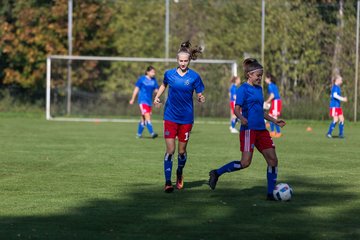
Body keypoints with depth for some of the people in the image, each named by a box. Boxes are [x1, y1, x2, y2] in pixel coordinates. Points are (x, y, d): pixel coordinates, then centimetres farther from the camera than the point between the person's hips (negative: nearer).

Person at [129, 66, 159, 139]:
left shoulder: (154, 80, 9)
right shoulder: (142, 79, -4)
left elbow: (156, 90, 10)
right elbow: (136, 89, 1)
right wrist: (133, 99, 3)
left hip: (149, 102, 6)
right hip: (143, 100, -6)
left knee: (143, 118, 11)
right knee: (147, 117, -18)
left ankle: (139, 134, 22)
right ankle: (152, 133, -25)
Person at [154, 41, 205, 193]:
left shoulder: (194, 77, -6)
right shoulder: (169, 74, -1)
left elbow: (199, 95, -1)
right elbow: (164, 85, 19)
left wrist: (201, 99, -23)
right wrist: (157, 96, 4)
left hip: (186, 118, 0)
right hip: (170, 117, 0)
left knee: (182, 151, 9)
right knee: (170, 150, -8)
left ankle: (179, 174, 37)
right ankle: (168, 182, -7)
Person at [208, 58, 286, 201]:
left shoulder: (259, 88, 17)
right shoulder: (243, 89, -6)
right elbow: (237, 109, -14)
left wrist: (274, 121, 28)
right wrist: (241, 118, -34)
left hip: (261, 130, 8)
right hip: (249, 129, -8)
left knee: (273, 160, 1)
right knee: (245, 163, -14)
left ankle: (271, 193, 7)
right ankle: (217, 173, 3)